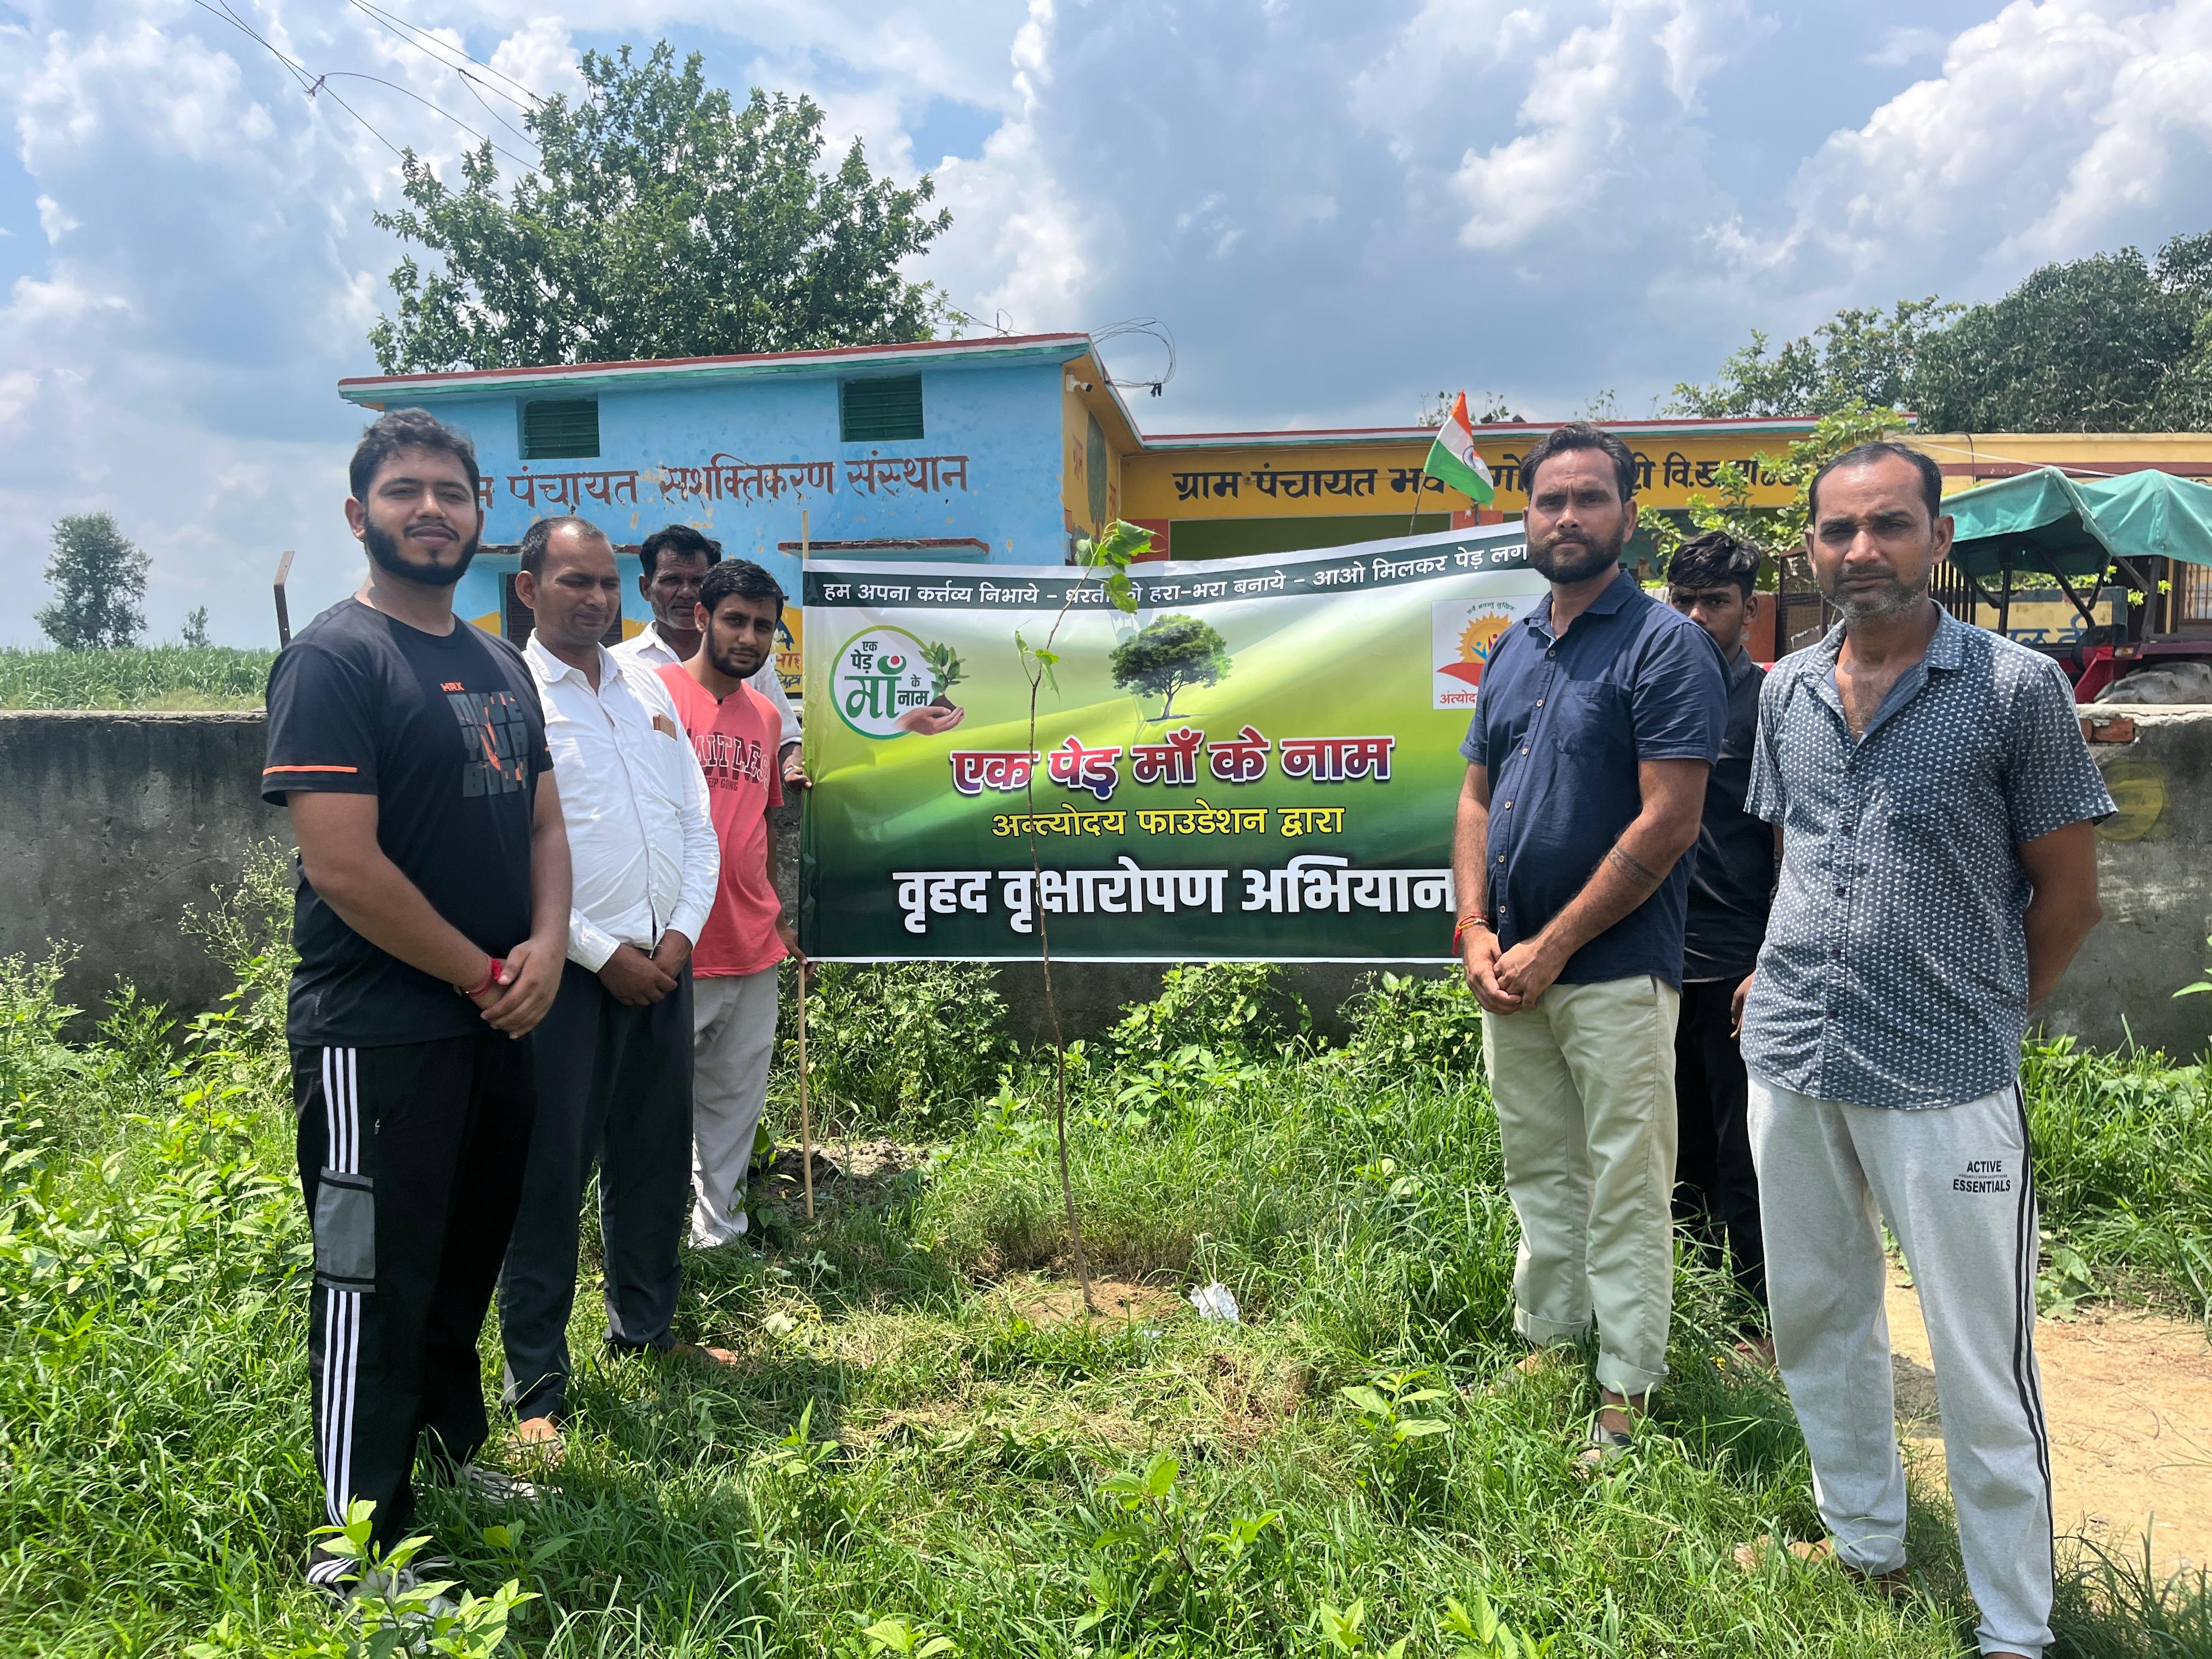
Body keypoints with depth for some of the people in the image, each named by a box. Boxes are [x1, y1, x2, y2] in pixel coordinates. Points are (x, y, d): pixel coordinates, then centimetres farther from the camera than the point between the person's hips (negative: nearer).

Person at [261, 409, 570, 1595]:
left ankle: (451, 1449, 38)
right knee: (377, 1280, 1)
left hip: (496, 1020, 8)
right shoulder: (334, 658, -12)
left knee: (467, 1259, 19)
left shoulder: (501, 667, 12)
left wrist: (546, 946, -4)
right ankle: (359, 1540, 14)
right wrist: (482, 974, -12)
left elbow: (543, 826, 14)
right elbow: (344, 868, -20)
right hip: (377, 1036, -8)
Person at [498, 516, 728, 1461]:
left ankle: (645, 1328, 33)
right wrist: (604, 954, -13)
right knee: (550, 1175, 0)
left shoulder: (648, 689, 12)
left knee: (656, 1158, 15)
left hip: (664, 963, 6)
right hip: (572, 973, -6)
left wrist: (681, 935, -1)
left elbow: (698, 825, 12)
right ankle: (536, 1387, 13)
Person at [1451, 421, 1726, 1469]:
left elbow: (1669, 820, -16)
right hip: (1511, 971, 7)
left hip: (1615, 971, -6)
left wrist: (1553, 947, -15)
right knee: (1538, 1172, 17)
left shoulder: (1664, 645, -9)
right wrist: (1475, 930, -2)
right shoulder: (1511, 653, 12)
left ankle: (1626, 1391, 16)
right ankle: (1547, 1343, 32)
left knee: (1624, 1186, 3)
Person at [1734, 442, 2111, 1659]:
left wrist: (1976, 1013, 4)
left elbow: (2067, 892, -1)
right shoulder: (1786, 690, 8)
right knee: (1815, 1316, 17)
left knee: (1983, 1362, 4)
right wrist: (1798, 982, 12)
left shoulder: (2017, 686, -7)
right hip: (1788, 1060, 5)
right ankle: (1866, 1548, 37)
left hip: (1946, 1082, -5)